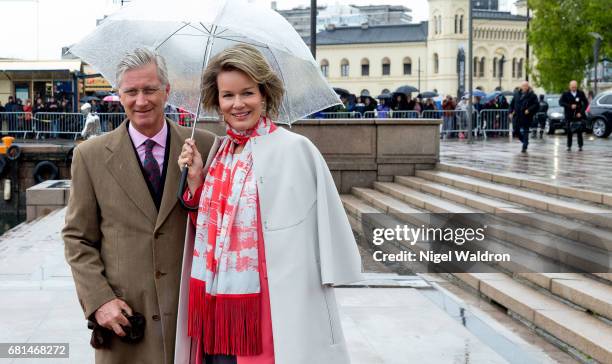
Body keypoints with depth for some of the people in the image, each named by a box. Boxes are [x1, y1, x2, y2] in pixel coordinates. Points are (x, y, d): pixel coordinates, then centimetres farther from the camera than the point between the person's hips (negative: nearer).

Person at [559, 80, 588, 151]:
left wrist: (581, 112, -9)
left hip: (578, 116, 0)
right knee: (569, 132, 2)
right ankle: (569, 146, 11)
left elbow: (586, 103, 3)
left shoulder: (581, 93, 2)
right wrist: (570, 106, -19)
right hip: (569, 116, 0)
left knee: (579, 131, -5)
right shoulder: (566, 94, -1)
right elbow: (560, 102, -9)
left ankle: (580, 146, 1)